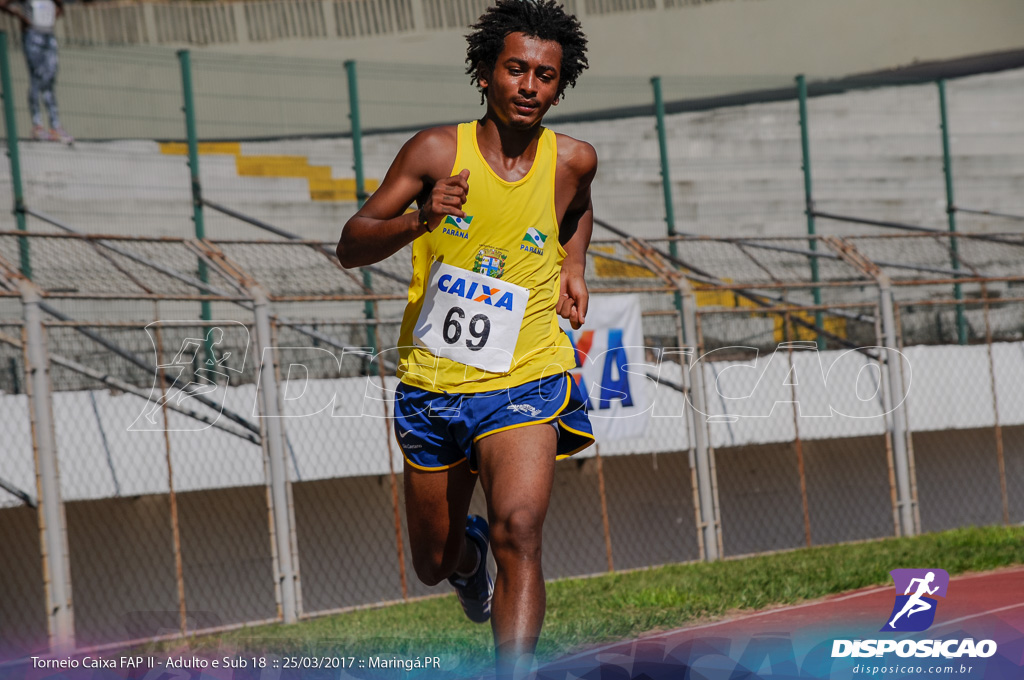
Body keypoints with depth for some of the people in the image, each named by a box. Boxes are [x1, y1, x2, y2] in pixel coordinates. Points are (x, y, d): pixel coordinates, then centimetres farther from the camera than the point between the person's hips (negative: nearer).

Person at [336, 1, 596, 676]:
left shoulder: (573, 160, -1)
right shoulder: (437, 152, -8)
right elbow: (350, 247, -8)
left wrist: (573, 270, 8)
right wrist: (418, 221, -25)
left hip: (524, 381, -1)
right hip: (432, 384, 1)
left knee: (518, 533, -26)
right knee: (434, 563, 16)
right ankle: (469, 551, 53)